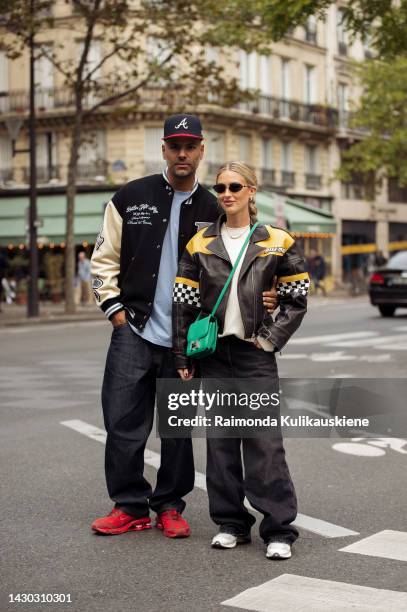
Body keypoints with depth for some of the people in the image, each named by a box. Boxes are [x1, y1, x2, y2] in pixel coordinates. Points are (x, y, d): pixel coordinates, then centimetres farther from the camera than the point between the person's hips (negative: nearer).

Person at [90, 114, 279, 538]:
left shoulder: (212, 210, 6)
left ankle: (169, 506, 22)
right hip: (134, 330, 0)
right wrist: (115, 308, -2)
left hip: (186, 338, 1)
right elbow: (104, 258, 7)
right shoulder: (131, 197, 4)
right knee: (124, 422, 0)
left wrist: (257, 299, -7)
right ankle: (130, 506, 14)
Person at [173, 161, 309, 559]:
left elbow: (296, 298, 7)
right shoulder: (200, 244, 5)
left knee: (264, 440, -5)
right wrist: (182, 357, 3)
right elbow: (183, 302, 5)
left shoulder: (276, 242, 1)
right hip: (214, 354, 3)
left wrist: (273, 338, -3)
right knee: (220, 440, 8)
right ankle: (231, 523, 19)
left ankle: (279, 530, 2)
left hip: (255, 353, -2)